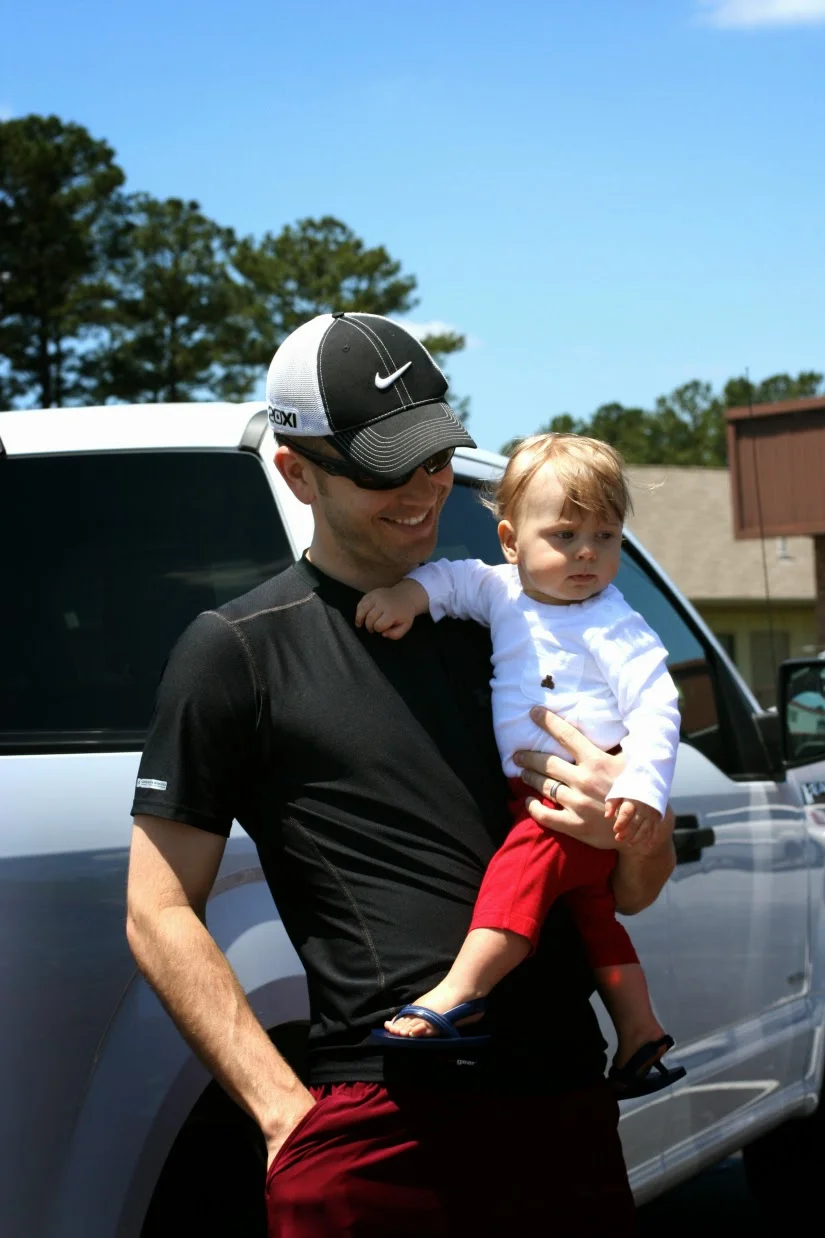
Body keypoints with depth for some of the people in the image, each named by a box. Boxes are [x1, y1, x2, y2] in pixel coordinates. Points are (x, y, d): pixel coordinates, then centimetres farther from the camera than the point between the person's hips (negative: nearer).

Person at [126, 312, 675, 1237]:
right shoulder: (239, 651, 2)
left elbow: (636, 893, 21)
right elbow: (160, 913, -1)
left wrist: (627, 830, -3)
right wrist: (285, 1113, -9)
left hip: (569, 1115, 5)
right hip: (379, 1129, -5)